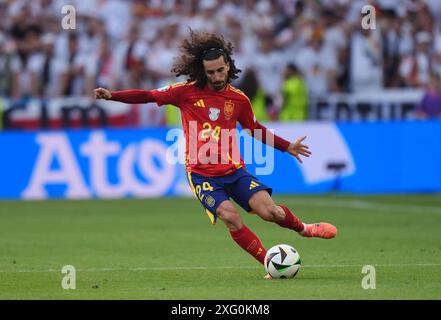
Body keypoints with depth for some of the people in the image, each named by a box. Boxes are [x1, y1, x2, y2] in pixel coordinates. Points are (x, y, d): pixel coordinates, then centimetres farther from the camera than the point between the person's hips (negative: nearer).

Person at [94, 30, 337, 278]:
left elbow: (255, 129, 22)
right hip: (202, 174, -2)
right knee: (230, 217, -24)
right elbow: (148, 96, 2)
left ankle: (304, 228, 19)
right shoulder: (187, 92, -3)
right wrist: (112, 95, -8)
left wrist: (287, 147, 24)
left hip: (234, 170, 2)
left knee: (270, 211, -14)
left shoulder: (239, 99, 6)